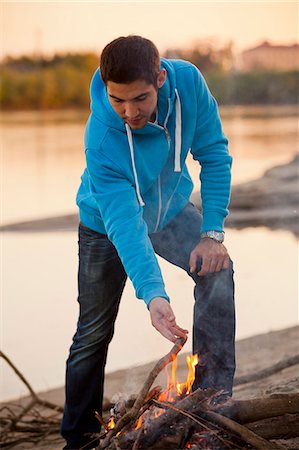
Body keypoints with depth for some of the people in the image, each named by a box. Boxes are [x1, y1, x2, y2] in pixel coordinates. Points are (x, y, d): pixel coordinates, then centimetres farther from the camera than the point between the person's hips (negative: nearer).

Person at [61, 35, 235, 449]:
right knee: (94, 333, 4)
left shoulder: (188, 81, -29)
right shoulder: (102, 140, -38)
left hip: (171, 208, 3)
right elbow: (125, 224, -41)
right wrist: (153, 294, -53)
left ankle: (213, 398, -15)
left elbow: (214, 154, -16)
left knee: (216, 270, -24)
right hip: (107, 224, -3)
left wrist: (212, 232, -21)